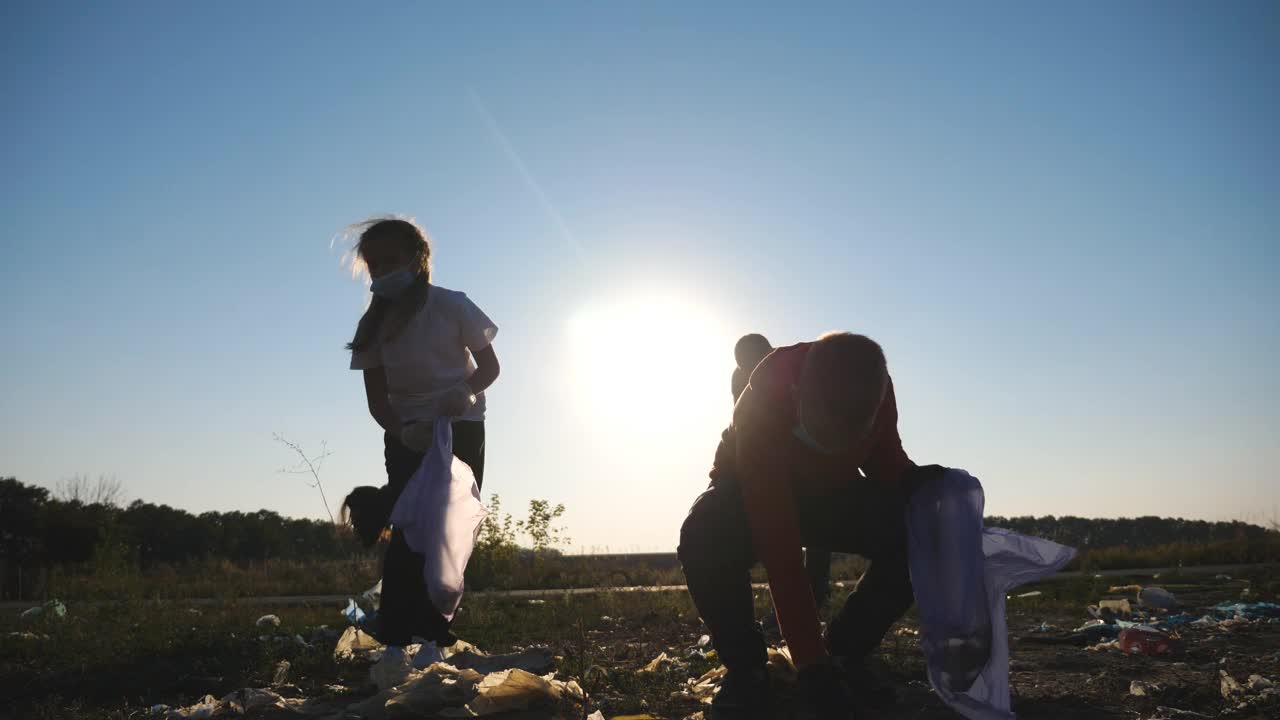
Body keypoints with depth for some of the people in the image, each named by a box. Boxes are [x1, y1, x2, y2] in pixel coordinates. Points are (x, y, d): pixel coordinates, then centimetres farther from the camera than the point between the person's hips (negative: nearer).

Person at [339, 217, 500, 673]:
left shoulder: (452, 306, -13)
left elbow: (490, 366, -7)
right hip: (406, 433, 2)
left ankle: (432, 640, -1)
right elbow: (377, 400, -5)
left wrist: (465, 390, -28)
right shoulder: (373, 327, -5)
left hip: (460, 427, -1)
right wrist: (402, 432, -25)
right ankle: (394, 642, -9)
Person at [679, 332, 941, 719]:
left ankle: (843, 653, -4)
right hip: (756, 496, -3)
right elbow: (780, 552, -42)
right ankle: (746, 669, -13)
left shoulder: (872, 386, -26)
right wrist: (811, 663, -42)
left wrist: (913, 482, -31)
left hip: (830, 493, 4)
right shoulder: (762, 408, -40)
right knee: (705, 539, -38)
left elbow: (886, 460, -6)